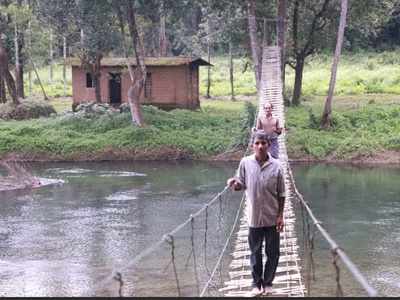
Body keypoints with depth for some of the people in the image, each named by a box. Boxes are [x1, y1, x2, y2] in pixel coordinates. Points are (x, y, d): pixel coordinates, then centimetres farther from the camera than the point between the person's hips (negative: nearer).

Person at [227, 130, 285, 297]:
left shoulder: (276, 166, -9)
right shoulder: (245, 163, -7)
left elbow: (281, 194, -2)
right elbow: (241, 185, 5)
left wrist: (280, 216, -4)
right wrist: (234, 184, -18)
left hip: (272, 218, -1)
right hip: (254, 218, 1)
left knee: (272, 253, 9)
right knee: (255, 253, 11)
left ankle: (268, 283, 25)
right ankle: (257, 284, 25)